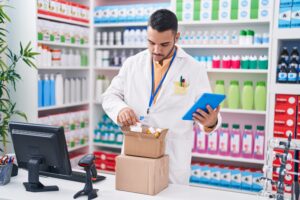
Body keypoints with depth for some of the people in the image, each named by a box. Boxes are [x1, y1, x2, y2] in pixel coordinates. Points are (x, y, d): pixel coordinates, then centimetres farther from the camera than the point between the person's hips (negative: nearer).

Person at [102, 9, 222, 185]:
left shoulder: (195, 70, -3)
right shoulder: (132, 64, 4)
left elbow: (208, 115, 0)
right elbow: (110, 96, 9)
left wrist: (211, 122, -24)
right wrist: (121, 108, -14)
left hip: (173, 159, -2)